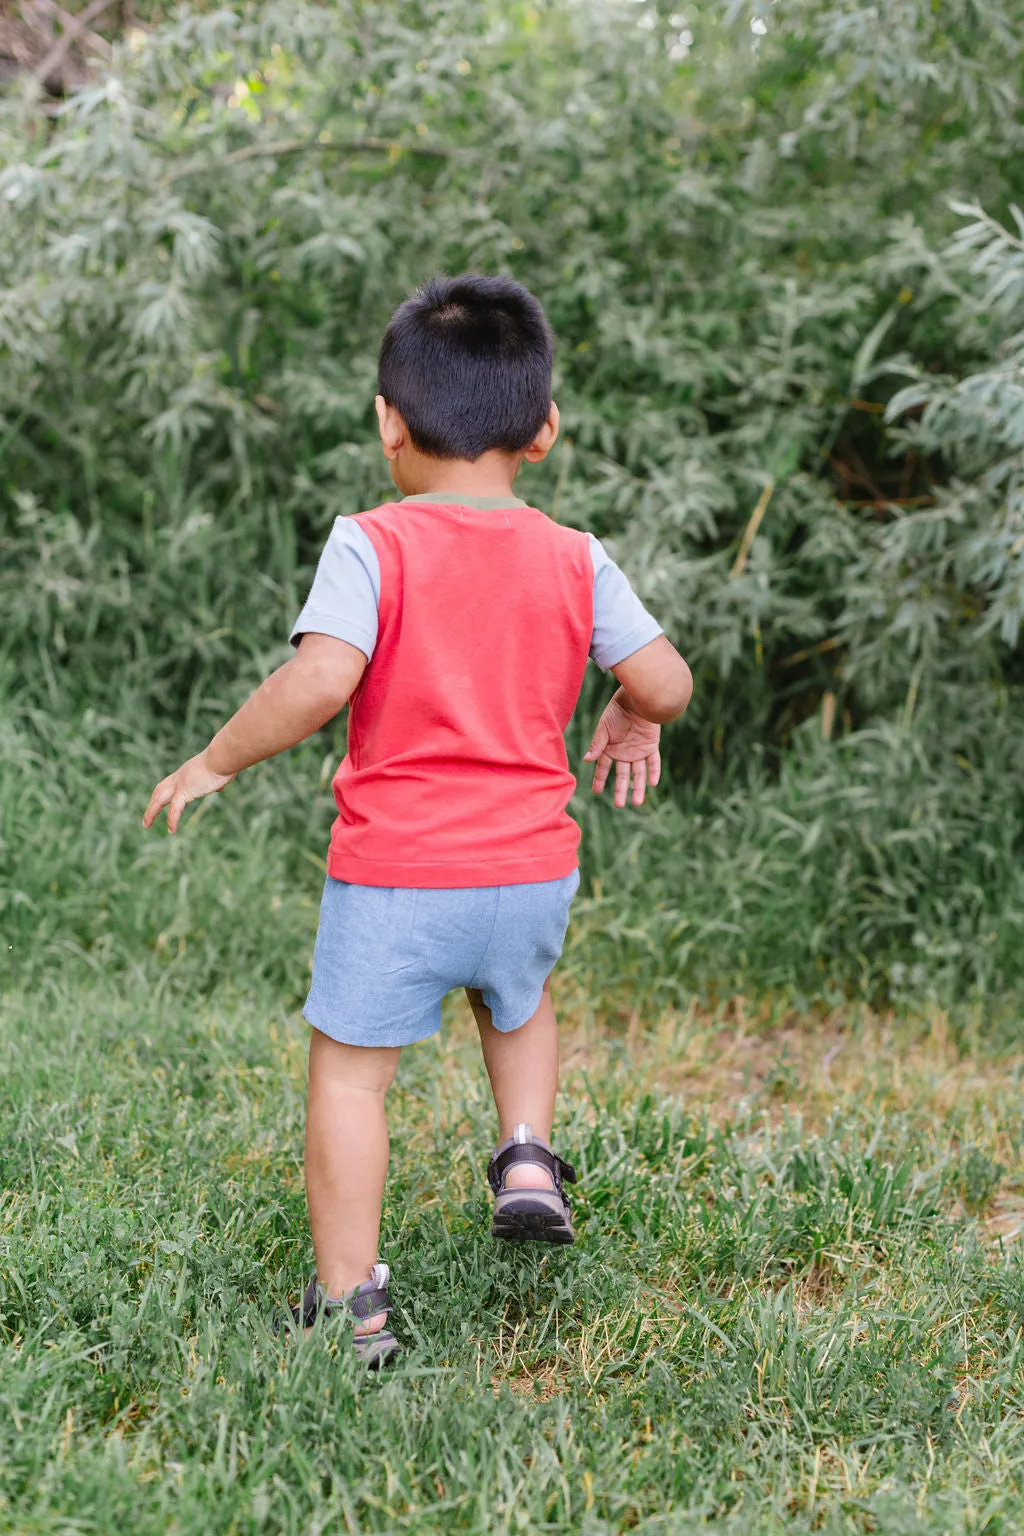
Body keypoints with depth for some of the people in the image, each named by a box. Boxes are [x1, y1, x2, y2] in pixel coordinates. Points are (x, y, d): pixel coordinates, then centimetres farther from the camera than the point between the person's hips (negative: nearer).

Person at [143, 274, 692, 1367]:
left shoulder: (371, 548, -11)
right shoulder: (574, 559, 1)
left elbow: (319, 681, -23)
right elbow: (666, 680, -1)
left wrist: (213, 761, -10)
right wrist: (632, 722, 21)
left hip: (394, 876, -4)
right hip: (534, 867, 4)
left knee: (348, 1070, 9)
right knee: (516, 1002, 34)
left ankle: (349, 1305, 10)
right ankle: (527, 1158, 19)